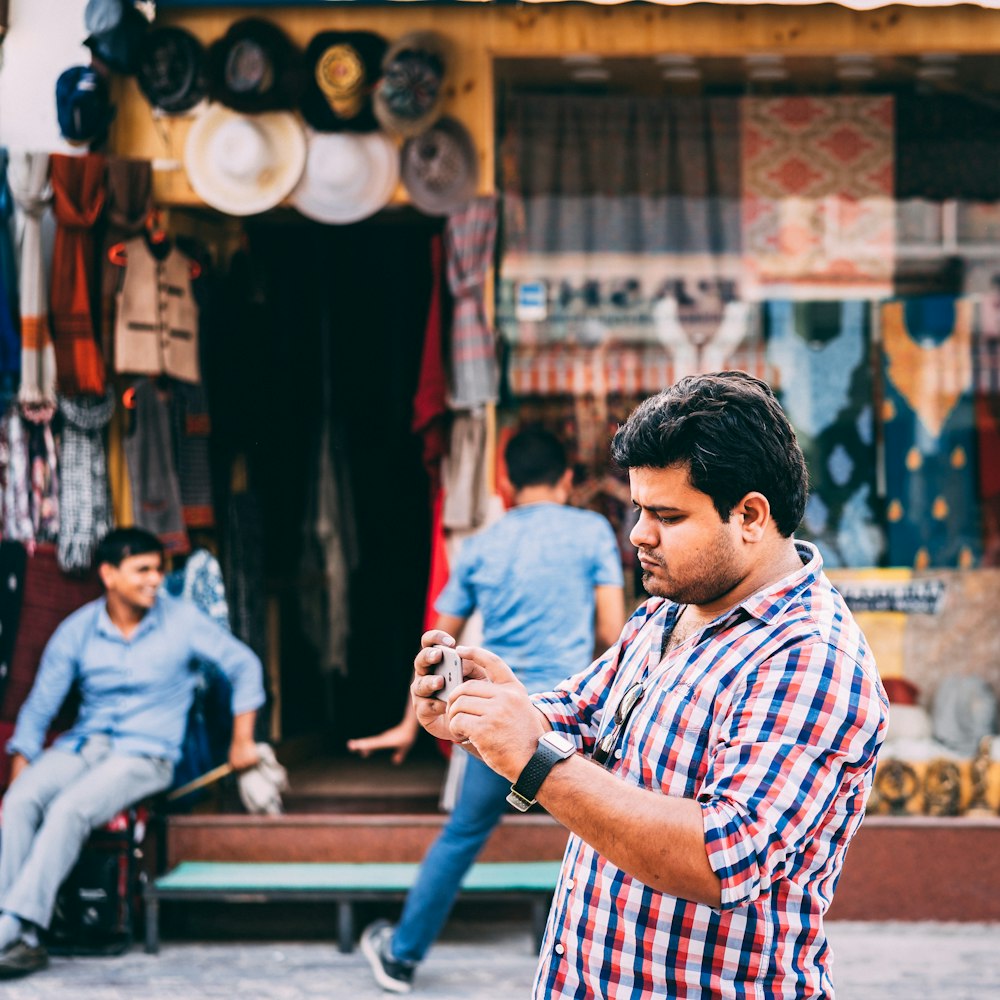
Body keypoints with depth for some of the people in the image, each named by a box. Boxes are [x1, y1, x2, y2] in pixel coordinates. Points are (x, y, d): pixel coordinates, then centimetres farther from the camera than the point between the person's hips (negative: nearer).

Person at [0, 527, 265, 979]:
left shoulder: (181, 620, -1)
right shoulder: (76, 631, 3)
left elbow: (244, 665, 8)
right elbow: (38, 708, 6)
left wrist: (242, 741, 6)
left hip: (145, 754, -3)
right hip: (82, 745, 3)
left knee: (69, 809, -33)